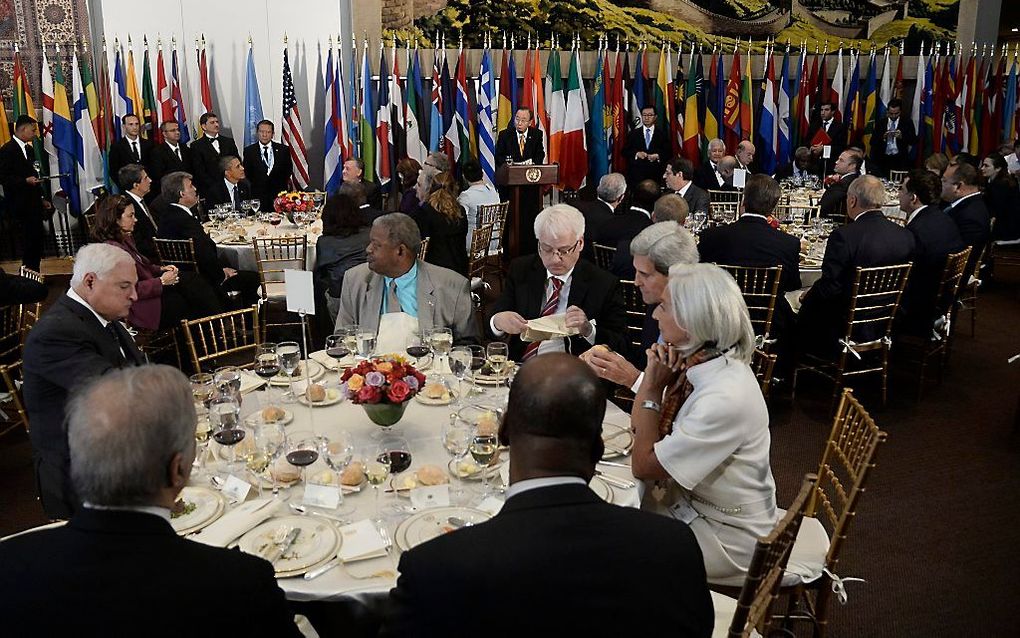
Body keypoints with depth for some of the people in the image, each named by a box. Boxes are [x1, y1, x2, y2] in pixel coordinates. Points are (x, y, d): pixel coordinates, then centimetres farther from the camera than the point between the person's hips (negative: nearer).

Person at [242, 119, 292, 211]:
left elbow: (289, 170, 9)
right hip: (257, 196, 0)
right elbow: (246, 173, 7)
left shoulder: (283, 149, 7)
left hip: (279, 194, 0)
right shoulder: (249, 151, 7)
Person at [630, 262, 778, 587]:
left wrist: (653, 387, -19)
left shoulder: (726, 398, -33)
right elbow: (639, 427, 2)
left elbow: (644, 466, -23)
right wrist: (653, 376, -14)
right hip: (690, 499, 7)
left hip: (726, 536, -7)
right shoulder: (699, 362, -8)